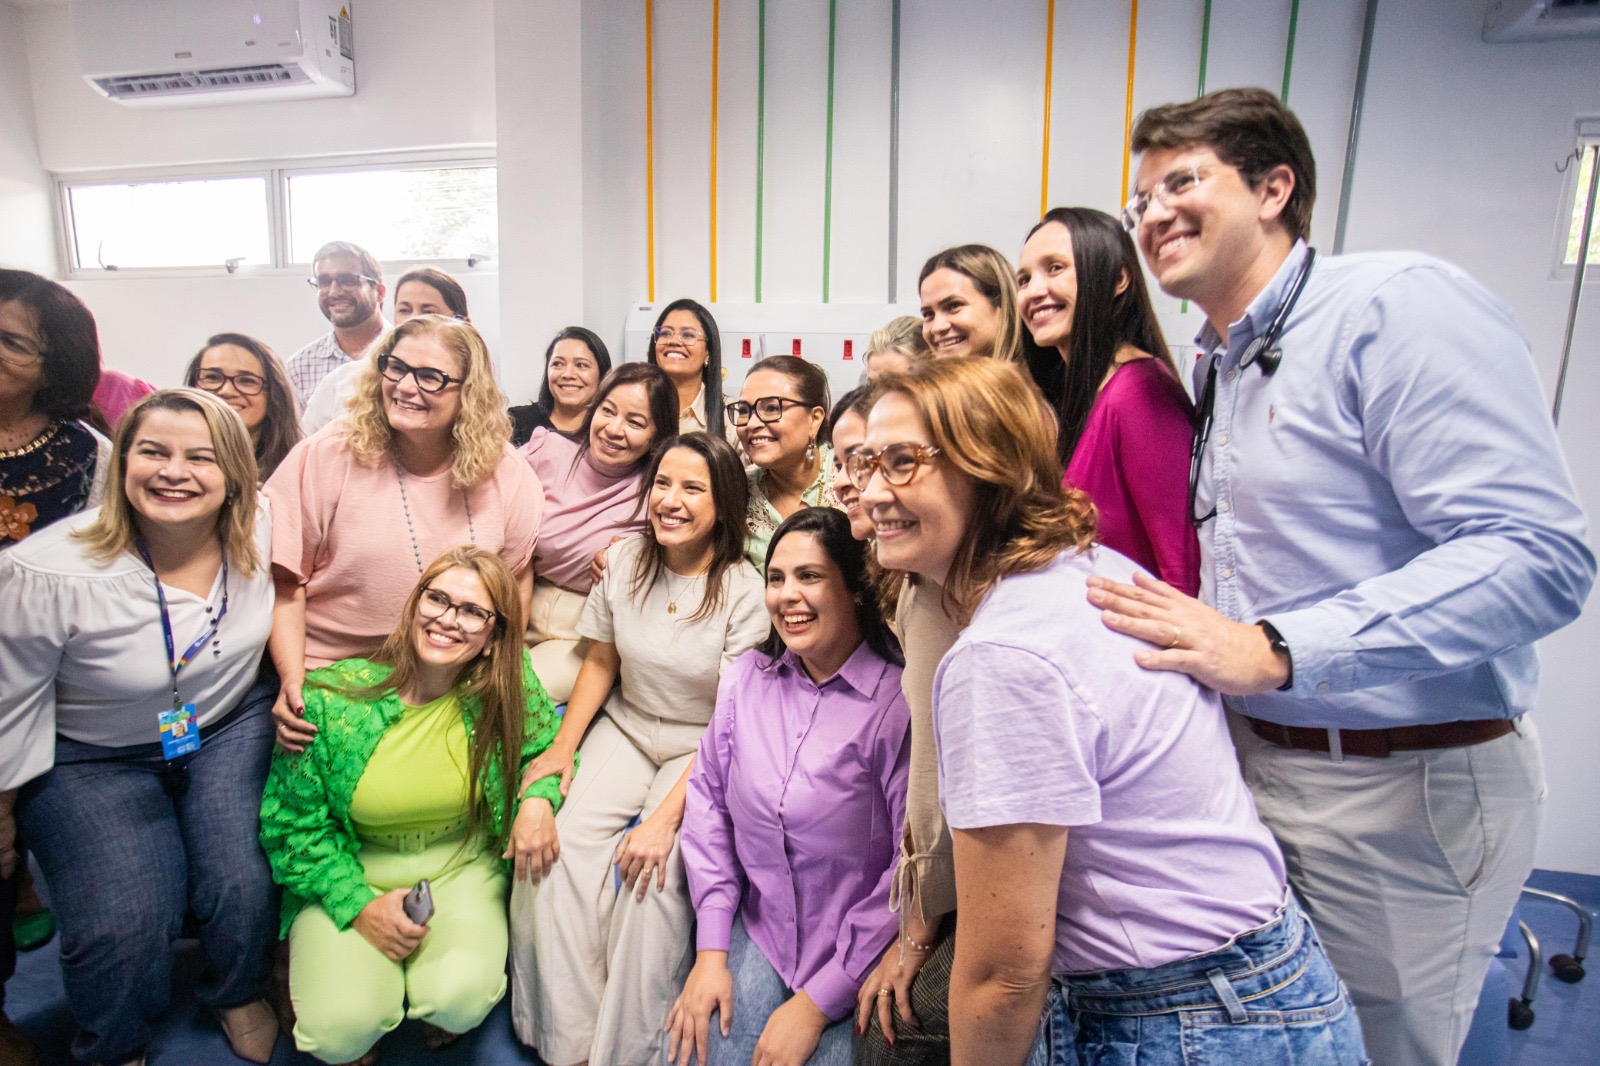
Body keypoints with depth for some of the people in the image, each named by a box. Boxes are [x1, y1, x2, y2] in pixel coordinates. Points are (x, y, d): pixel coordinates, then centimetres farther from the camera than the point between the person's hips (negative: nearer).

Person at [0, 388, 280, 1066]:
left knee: (243, 882, -15)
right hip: (93, 758, -2)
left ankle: (240, 994, 22)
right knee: (126, 922, -16)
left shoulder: (258, 535, -15)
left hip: (232, 729, 2)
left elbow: (282, 612, 8)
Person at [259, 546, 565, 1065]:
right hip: (350, 874, 0)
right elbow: (291, 823, -6)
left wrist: (539, 796, -19)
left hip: (462, 868, 0)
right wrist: (359, 905, -14)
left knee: (460, 1001, -24)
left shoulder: (509, 687, -14)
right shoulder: (332, 700, -16)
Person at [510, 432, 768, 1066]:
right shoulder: (623, 563, -3)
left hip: (705, 750, -4)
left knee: (654, 869, -25)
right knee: (563, 843, -19)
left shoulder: (745, 592, -17)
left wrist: (666, 815, -23)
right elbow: (601, 663, 10)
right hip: (627, 727, 4)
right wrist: (563, 747, -2)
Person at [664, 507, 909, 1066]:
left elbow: (911, 872, -19)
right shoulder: (746, 676, -2)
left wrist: (817, 1003, -13)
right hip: (759, 929, 4)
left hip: (857, 958, -4)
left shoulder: (897, 703, -20)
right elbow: (708, 799, 4)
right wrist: (711, 951, 0)